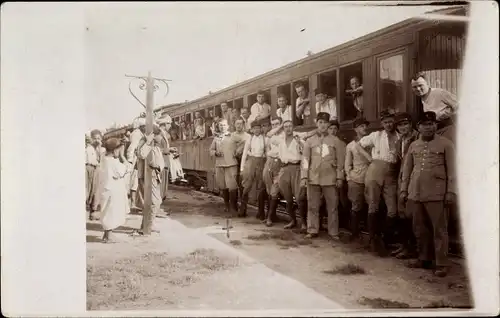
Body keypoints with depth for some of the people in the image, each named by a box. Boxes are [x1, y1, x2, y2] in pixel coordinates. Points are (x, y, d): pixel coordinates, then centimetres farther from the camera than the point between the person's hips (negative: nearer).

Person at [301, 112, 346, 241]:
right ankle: (312, 230, 14)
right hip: (313, 178, 1)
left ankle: (333, 232, 9)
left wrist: (340, 177, -1)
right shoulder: (310, 141, 9)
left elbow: (340, 160, 4)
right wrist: (304, 176, -2)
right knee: (312, 206, 5)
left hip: (330, 179, -1)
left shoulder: (335, 141, 6)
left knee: (332, 206, 2)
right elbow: (305, 159, 6)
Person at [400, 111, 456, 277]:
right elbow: (407, 169, 15)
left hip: (436, 195, -5)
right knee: (420, 229, 13)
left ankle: (441, 264, 7)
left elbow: (452, 170, -3)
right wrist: (404, 190, 10)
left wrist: (451, 192, -10)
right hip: (415, 194, 5)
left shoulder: (446, 144, 0)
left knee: (439, 229, 1)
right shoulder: (413, 145, 13)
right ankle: (424, 258, 26)